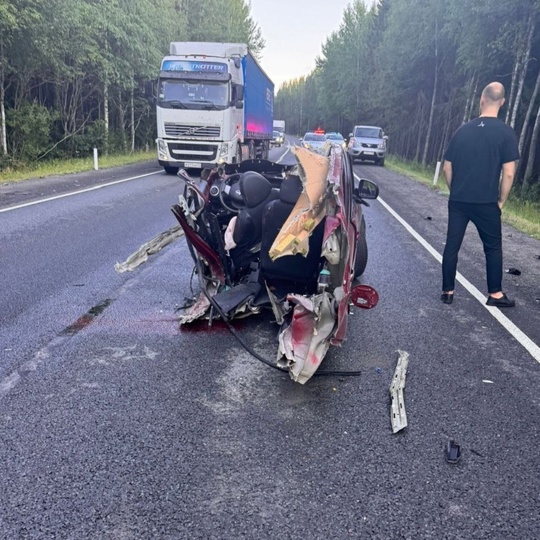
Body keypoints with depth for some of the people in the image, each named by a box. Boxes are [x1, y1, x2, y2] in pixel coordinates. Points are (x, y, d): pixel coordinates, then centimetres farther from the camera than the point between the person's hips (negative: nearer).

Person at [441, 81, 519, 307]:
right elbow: (509, 173, -10)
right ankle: (495, 294, 17)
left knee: (452, 245, 9)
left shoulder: (463, 130, 4)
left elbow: (447, 168, 7)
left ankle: (448, 291, 15)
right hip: (486, 203, -3)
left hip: (458, 201, 3)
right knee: (493, 248, 11)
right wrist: (501, 201, 2)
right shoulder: (506, 132, -7)